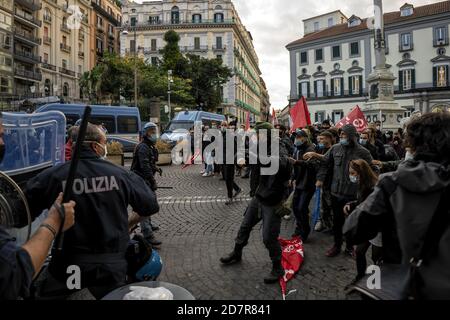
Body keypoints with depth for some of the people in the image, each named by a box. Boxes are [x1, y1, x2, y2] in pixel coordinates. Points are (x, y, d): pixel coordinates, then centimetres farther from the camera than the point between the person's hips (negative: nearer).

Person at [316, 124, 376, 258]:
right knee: (337, 220, 14)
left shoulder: (362, 152, -8)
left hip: (354, 194, -3)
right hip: (336, 191, 3)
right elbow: (325, 163, 9)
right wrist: (320, 178, 1)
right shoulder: (335, 148, 2)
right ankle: (337, 245, 30)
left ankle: (350, 246, 32)